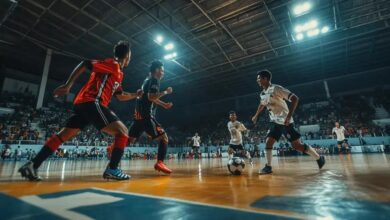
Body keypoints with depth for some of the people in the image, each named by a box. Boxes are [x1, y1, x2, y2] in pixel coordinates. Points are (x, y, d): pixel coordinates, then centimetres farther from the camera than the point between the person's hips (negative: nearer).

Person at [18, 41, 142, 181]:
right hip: (92, 102, -10)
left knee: (63, 135, 10)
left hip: (83, 103, 10)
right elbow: (85, 64, -10)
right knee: (122, 132, -9)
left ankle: (32, 165, 10)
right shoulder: (113, 64, -3)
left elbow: (120, 96, 31)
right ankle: (112, 169, -13)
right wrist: (68, 85, -13)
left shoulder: (118, 73, 25)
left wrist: (136, 95, 34)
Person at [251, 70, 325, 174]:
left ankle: (319, 158, 19)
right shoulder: (262, 94, 6)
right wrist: (256, 115, 37)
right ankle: (268, 166, 5)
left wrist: (289, 115, -29)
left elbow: (295, 98, -22)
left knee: (297, 145, -3)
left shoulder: (276, 88, -18)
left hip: (285, 122, -7)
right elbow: (262, 105, 28)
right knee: (268, 142, -3)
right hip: (275, 122, 7)